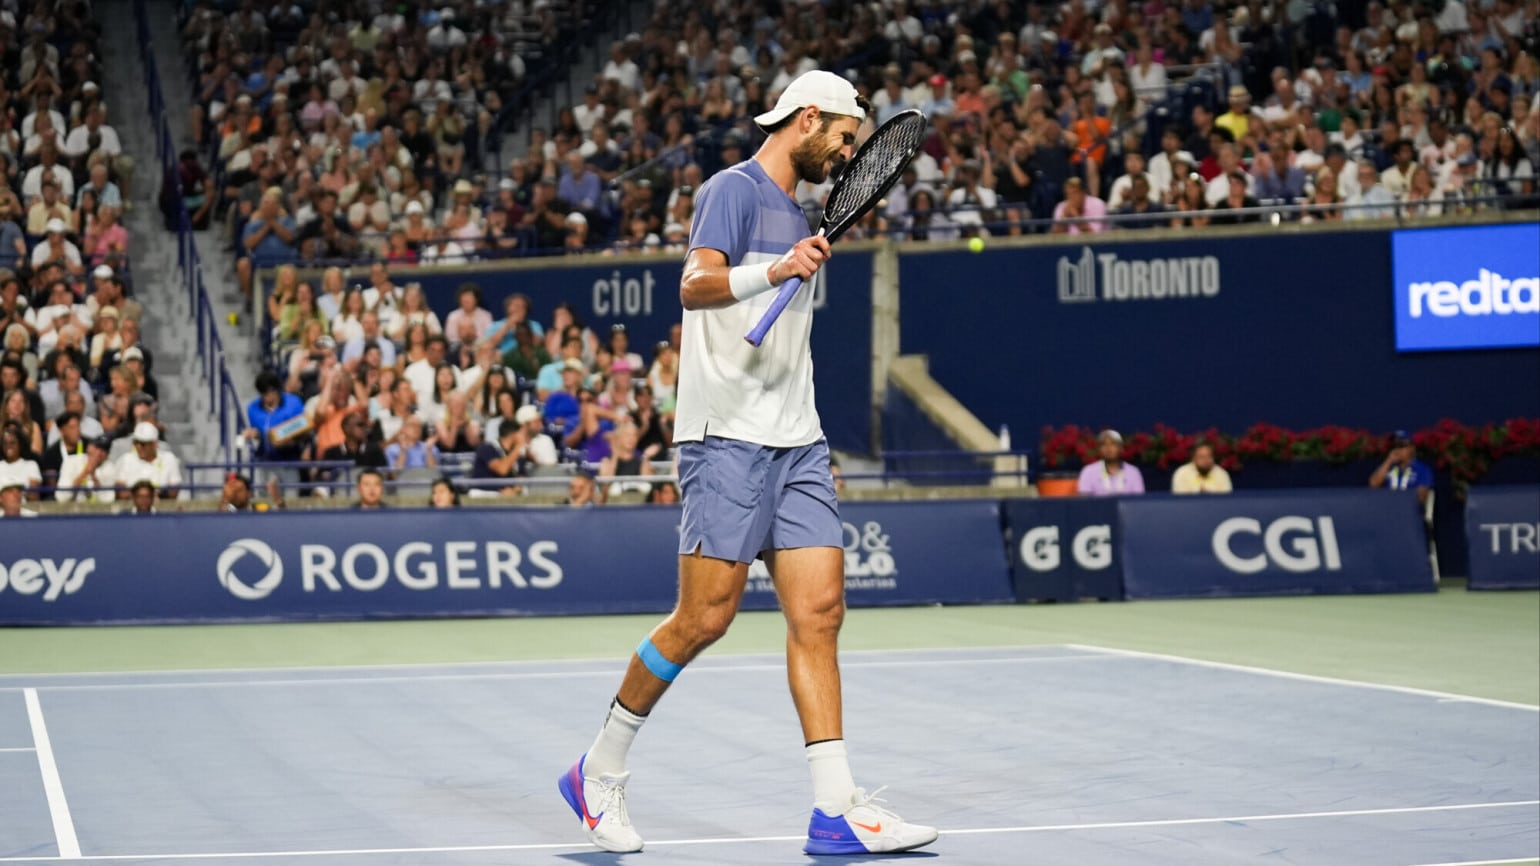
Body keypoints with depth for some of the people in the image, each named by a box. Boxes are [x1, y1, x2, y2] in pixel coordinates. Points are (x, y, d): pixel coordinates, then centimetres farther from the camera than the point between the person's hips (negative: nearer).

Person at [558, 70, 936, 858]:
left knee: (818, 613, -1)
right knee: (704, 617, -8)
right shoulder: (734, 189, -5)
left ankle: (836, 810, -5)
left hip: (795, 442, 8)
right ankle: (600, 771, 9)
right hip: (729, 438, -8)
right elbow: (694, 285, -22)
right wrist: (773, 271, -37)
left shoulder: (794, 213, 21)